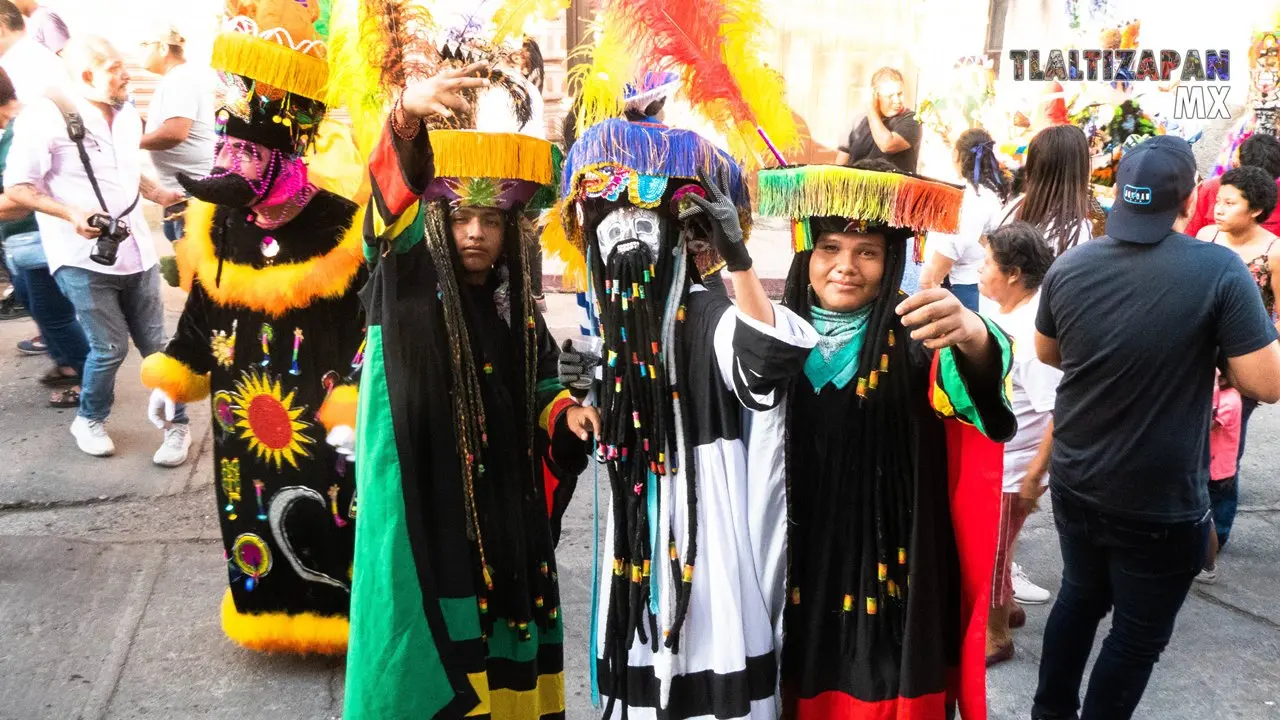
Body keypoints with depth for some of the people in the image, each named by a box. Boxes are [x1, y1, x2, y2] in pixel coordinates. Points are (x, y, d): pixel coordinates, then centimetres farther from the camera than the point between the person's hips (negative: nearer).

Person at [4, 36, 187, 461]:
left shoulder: (128, 116, 11)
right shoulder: (46, 116, -10)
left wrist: (158, 195, 9)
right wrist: (71, 213, -23)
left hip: (136, 253, 6)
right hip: (83, 259, -5)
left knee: (155, 344, 6)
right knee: (110, 347, -4)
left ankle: (177, 424, 19)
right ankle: (89, 420, 22)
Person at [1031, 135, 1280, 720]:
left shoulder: (1069, 266, -7)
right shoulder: (1220, 270, -19)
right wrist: (1213, 352, -1)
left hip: (1074, 482, 5)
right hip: (1161, 503, -5)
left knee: (1081, 595, 26)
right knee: (1139, 631, 15)